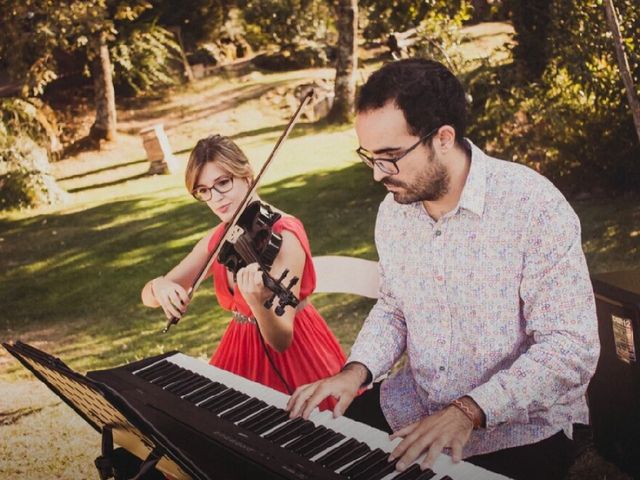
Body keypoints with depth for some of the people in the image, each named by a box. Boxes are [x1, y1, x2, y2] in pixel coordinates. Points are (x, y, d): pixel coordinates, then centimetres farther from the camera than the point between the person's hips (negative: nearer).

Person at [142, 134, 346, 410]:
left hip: (293, 351, -6)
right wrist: (160, 287, -19)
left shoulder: (283, 236, -20)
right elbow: (148, 297, 4)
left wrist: (257, 304, -46)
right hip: (242, 352, 6)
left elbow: (282, 339, -26)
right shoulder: (218, 240, 1)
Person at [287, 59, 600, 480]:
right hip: (412, 406, 5)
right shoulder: (393, 209, 1)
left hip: (517, 429, -5)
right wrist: (357, 370, -4)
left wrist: (469, 411, -29)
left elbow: (571, 349, -21)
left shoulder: (534, 206, -20)